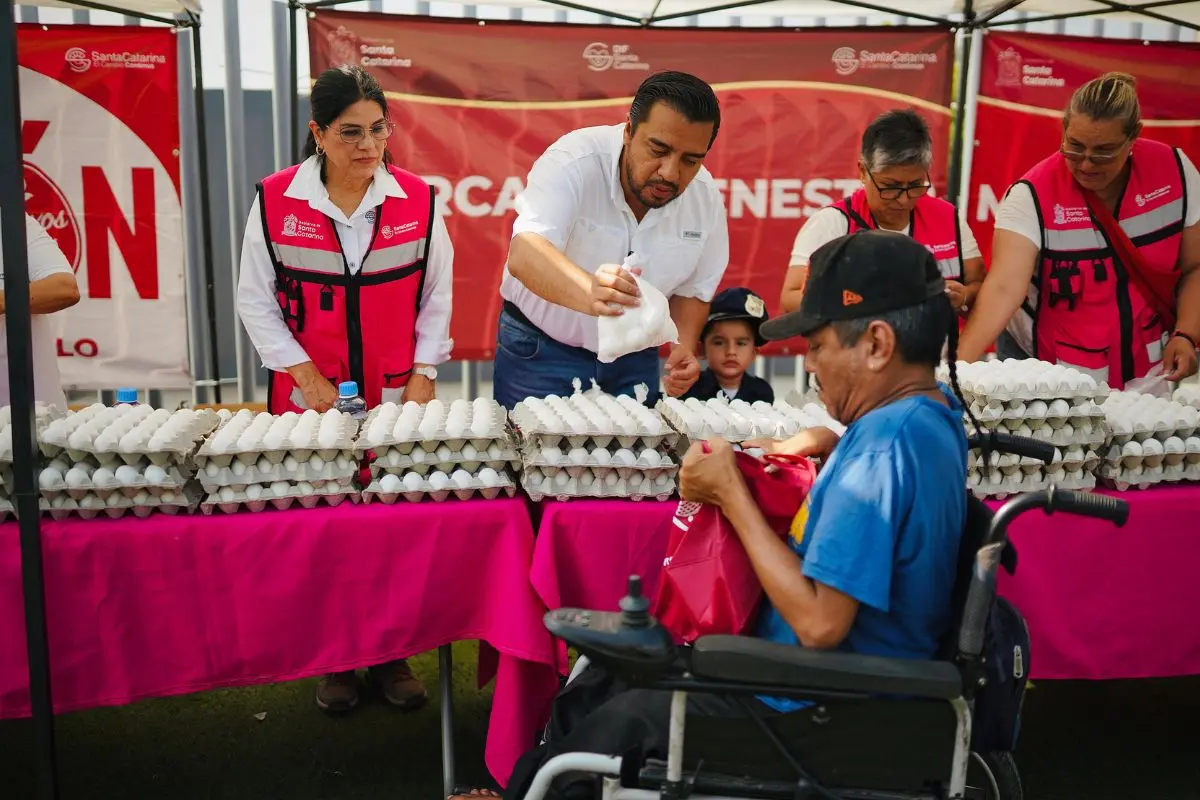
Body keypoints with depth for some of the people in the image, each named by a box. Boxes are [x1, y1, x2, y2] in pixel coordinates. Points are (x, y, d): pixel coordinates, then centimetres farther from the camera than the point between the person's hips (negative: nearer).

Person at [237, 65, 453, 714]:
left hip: (397, 394, 1)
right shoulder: (275, 200, -4)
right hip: (310, 395, -1)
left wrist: (423, 374, -1)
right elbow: (256, 299, 1)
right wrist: (304, 373, -6)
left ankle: (392, 655, 20)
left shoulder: (417, 200, -1)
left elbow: (435, 297, 6)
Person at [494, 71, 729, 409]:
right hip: (539, 352, -4)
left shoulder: (706, 197, -9)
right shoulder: (574, 162, -25)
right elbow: (524, 254, -41)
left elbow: (692, 290, 5)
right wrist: (589, 294, -59)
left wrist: (685, 347, -14)